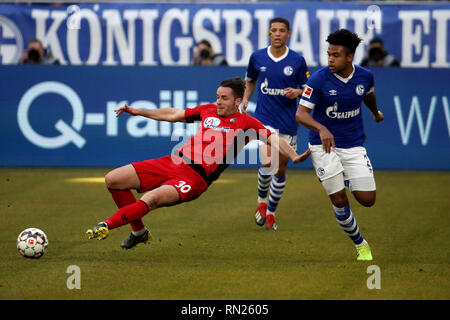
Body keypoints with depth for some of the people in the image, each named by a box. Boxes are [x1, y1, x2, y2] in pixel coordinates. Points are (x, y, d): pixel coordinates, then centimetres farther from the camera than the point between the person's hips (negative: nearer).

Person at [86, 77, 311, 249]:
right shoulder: (208, 111, 17)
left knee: (151, 199, -34)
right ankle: (139, 231, 13)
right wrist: (139, 112, 30)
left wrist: (294, 156, -24)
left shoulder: (246, 123, 1)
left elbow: (272, 138, -6)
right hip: (172, 163, 7)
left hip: (195, 177, -7)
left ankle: (106, 225, -23)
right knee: (113, 180, 0)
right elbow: (173, 115, 28)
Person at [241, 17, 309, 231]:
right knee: (267, 163, -19)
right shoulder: (257, 57, 1)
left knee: (280, 170, 5)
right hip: (264, 119, -1)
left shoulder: (297, 61, -2)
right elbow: (250, 80, 19)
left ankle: (270, 213, 21)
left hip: (288, 123, 1)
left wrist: (297, 92, -15)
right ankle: (261, 201, 7)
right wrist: (245, 98, 2)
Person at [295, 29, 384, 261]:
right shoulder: (319, 79, -16)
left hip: (354, 146, 3)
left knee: (367, 200, -3)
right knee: (339, 201, -5)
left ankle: (347, 180, 32)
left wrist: (375, 112, 42)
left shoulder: (364, 77, -4)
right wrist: (322, 129, -39)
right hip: (324, 146, -3)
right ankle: (360, 244, 16)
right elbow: (301, 113, -20)